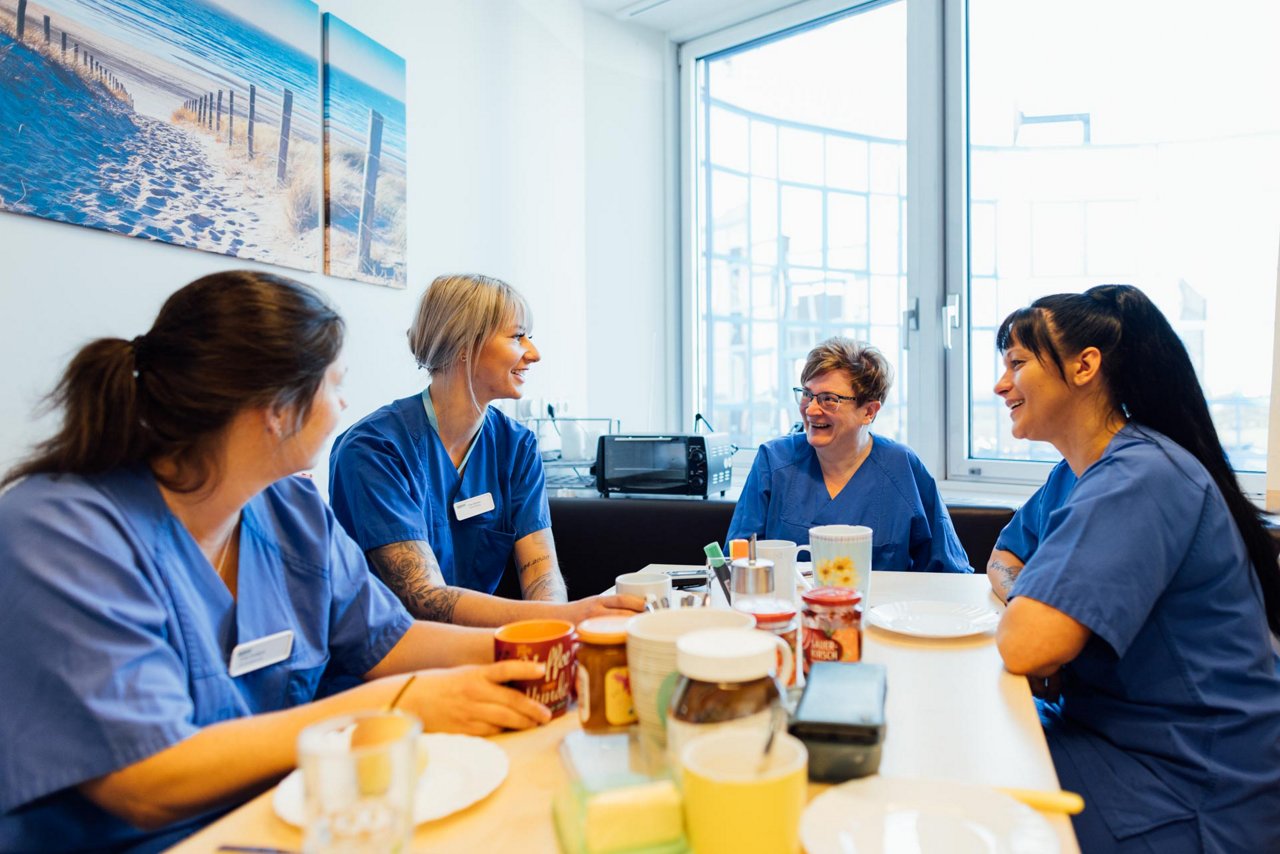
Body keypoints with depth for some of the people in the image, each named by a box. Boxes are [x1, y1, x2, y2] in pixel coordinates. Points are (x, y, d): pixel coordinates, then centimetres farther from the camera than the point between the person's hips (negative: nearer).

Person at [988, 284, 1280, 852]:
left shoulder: (1142, 479, -25)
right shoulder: (1075, 473, 6)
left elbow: (1024, 647, -33)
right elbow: (1003, 561, 17)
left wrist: (1021, 604, -9)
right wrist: (1027, 598, -6)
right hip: (1110, 729, 8)